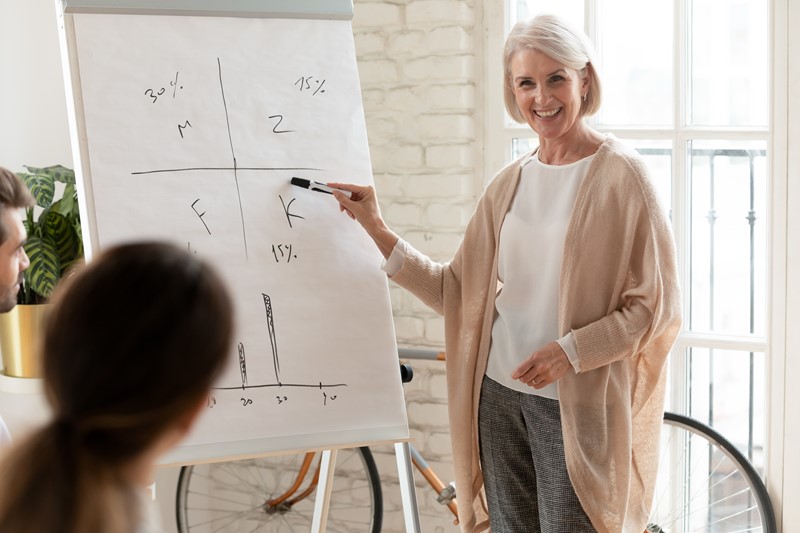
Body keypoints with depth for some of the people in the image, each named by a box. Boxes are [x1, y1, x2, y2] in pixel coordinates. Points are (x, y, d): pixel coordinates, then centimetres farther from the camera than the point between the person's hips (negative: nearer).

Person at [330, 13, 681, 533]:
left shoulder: (620, 174, -8)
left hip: (575, 404, -5)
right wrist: (378, 230, 4)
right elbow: (458, 291, 8)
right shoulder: (510, 183, 9)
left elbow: (656, 304, -9)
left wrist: (570, 349, -20)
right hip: (499, 393, 5)